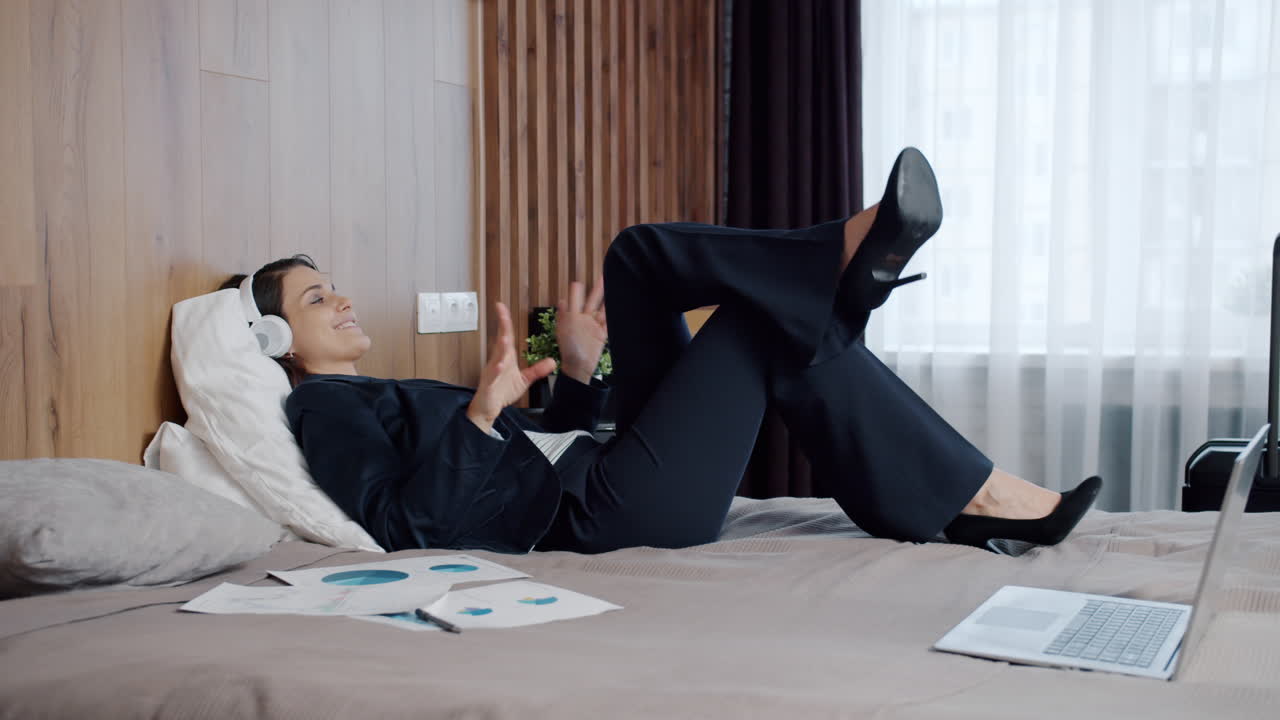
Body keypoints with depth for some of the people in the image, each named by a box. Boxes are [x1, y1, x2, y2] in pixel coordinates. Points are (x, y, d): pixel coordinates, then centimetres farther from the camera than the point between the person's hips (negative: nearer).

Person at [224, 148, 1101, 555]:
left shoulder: (395, 397, 28)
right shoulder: (326, 410, 0)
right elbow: (406, 523, -18)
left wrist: (580, 371, 11)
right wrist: (484, 409, -24)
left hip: (604, 479, 9)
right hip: (594, 514, -9)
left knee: (719, 294, 4)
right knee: (762, 318, -10)